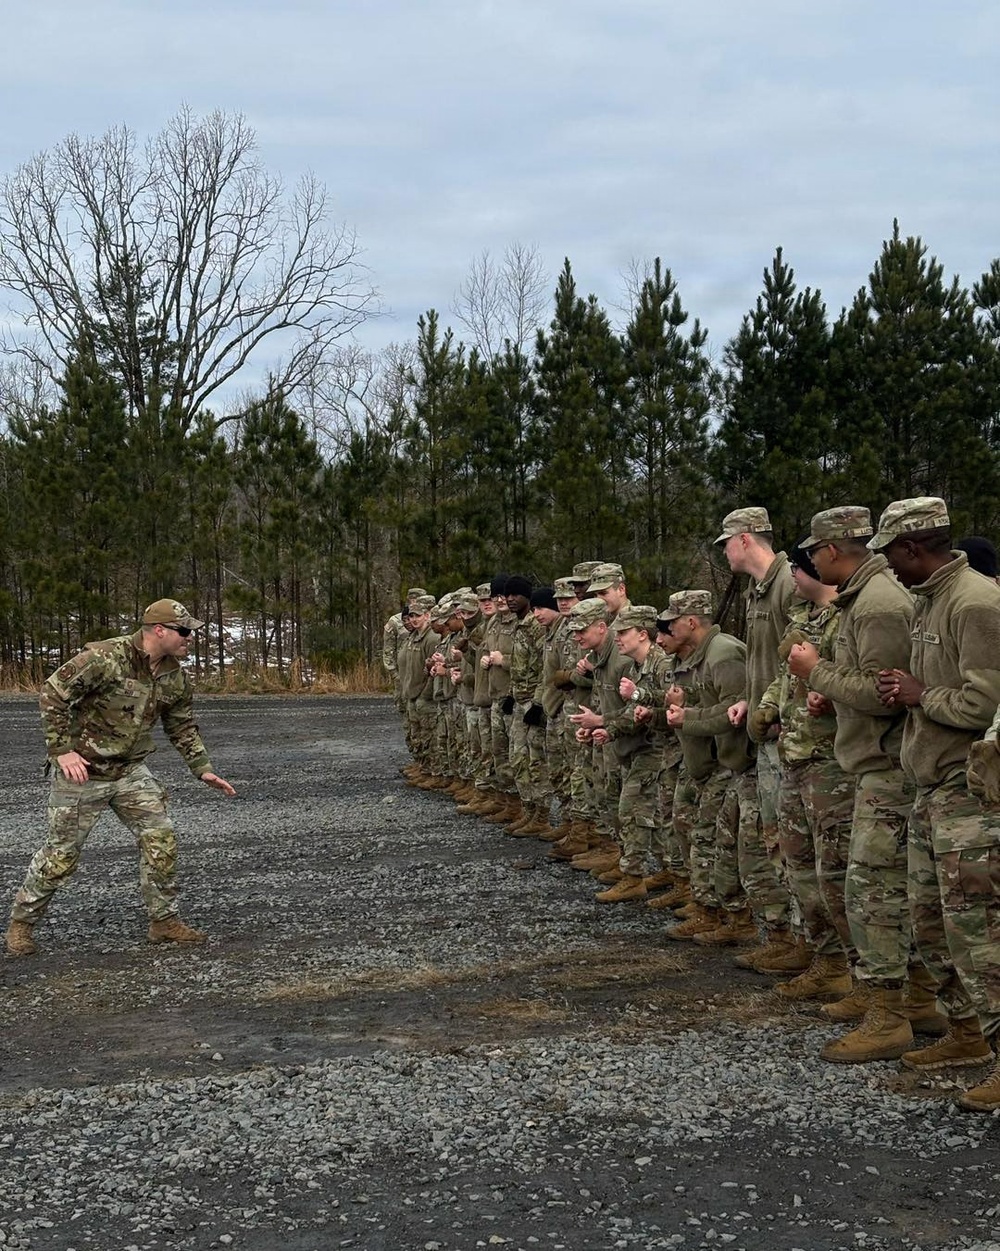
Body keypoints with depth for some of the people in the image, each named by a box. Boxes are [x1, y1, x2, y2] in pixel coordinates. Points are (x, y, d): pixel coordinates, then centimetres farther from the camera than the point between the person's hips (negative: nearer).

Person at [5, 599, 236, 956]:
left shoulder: (175, 676, -1)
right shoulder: (105, 658, -23)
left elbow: (182, 726, 13)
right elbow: (52, 694, -20)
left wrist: (202, 769, 5)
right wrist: (61, 749, -22)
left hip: (131, 771, 6)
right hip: (82, 771, -6)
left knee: (160, 839, -3)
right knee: (62, 853, 3)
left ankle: (163, 921, 11)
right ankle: (22, 921, 23)